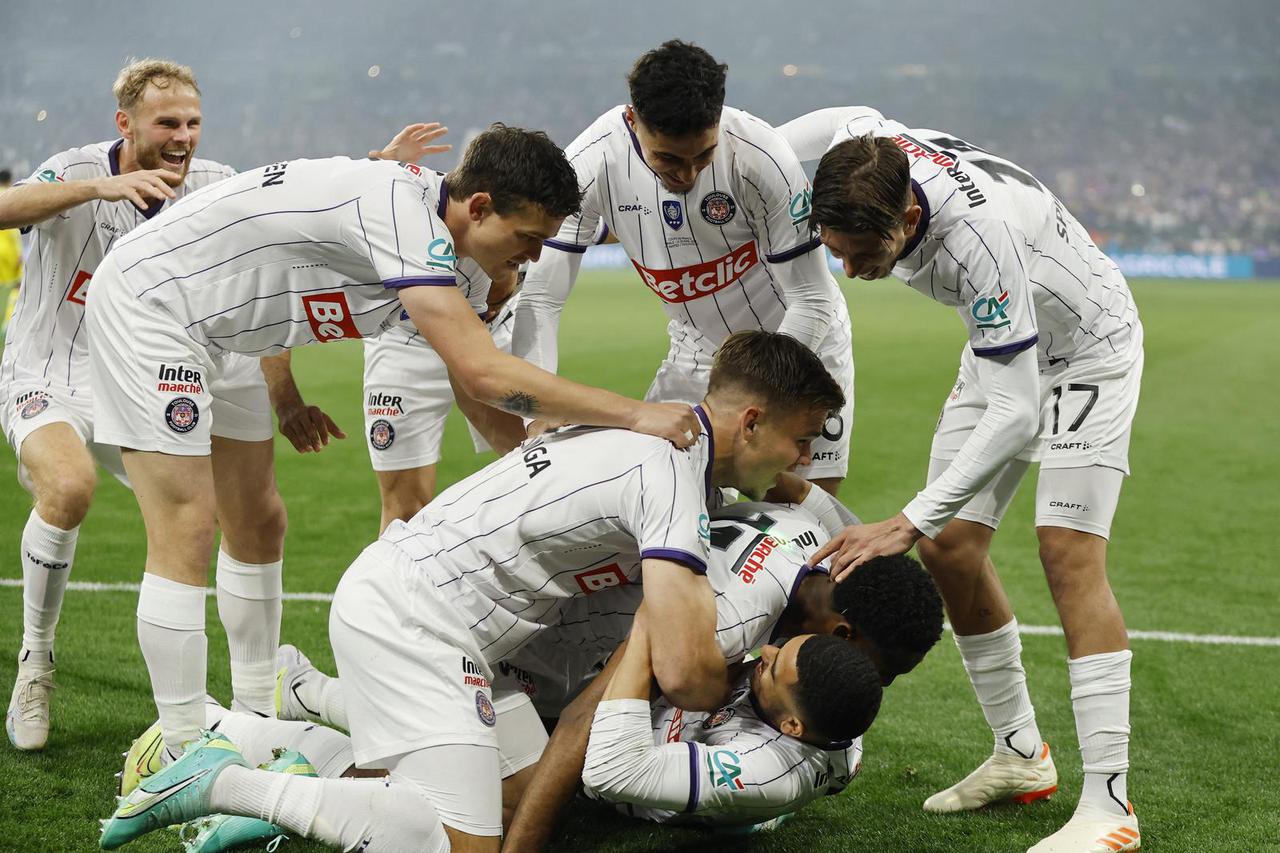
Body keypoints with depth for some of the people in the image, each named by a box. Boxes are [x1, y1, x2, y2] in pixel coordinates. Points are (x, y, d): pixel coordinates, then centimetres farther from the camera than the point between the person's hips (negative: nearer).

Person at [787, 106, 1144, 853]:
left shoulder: (982, 236, -43)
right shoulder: (861, 147, -22)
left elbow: (1016, 415, -40)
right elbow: (850, 119, 7)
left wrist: (908, 524, -41)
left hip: (1087, 349, -8)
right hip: (1004, 345, 8)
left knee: (1069, 552, -19)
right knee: (951, 548, 1)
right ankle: (1022, 755, 15)